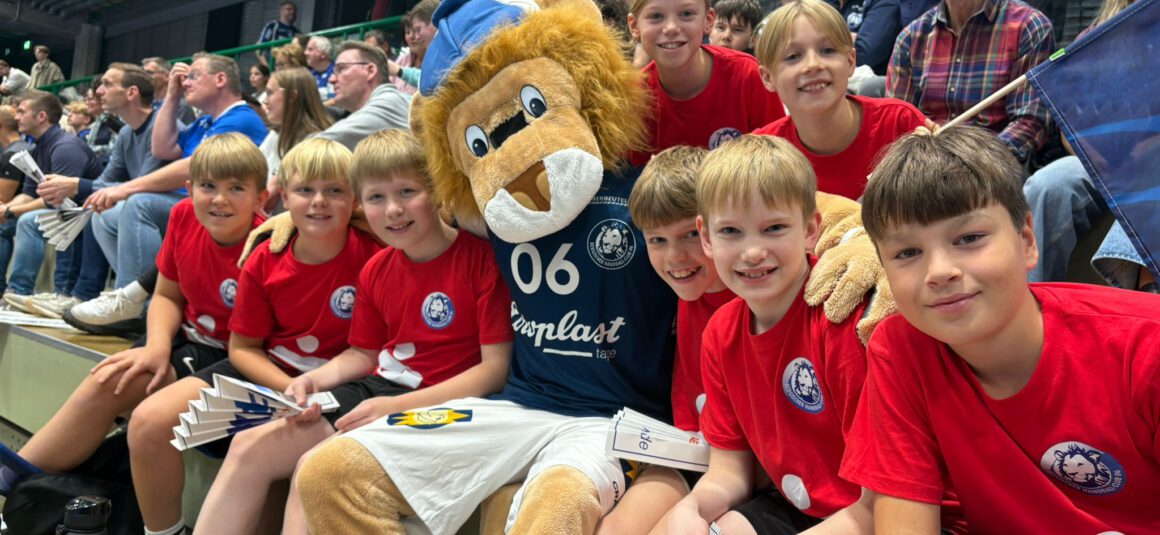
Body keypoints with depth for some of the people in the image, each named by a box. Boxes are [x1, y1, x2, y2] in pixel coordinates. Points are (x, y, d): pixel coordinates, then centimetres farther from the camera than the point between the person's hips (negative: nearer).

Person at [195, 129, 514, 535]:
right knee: (249, 448, -1)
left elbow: (497, 367, -18)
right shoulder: (376, 270, 9)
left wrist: (397, 406, -22)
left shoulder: (480, 258, -15)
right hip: (377, 391, 8)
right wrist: (314, 379, -3)